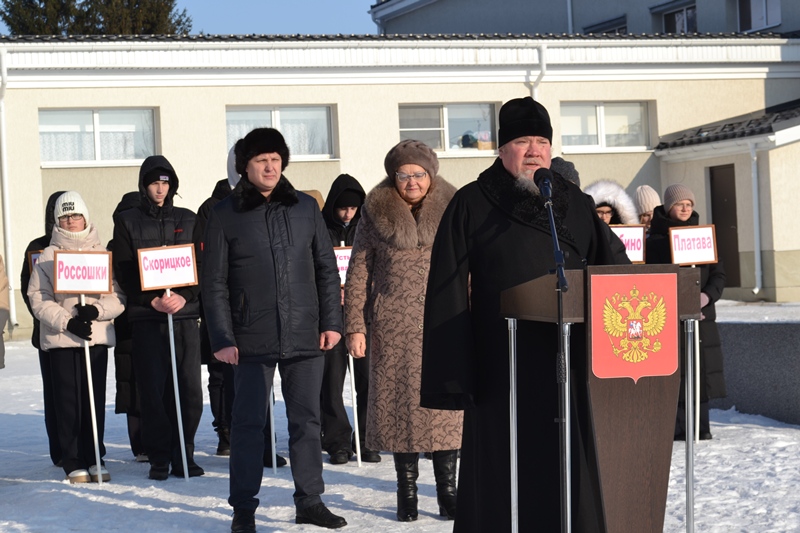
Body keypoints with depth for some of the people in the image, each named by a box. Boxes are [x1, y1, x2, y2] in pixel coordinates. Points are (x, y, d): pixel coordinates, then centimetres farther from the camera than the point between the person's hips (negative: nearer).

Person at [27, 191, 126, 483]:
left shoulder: (102, 253, 9)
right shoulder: (48, 256, 6)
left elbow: (119, 296, 5)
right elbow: (39, 299, -1)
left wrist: (97, 310, -14)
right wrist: (67, 322, -13)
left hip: (98, 337, 1)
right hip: (60, 339, -1)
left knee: (95, 400, 3)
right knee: (68, 402, -1)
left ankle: (94, 459, 12)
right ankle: (74, 463, 4)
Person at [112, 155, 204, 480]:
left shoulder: (187, 220, 12)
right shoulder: (127, 222, 7)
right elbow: (124, 272, 2)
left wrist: (185, 296, -9)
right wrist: (151, 300, -11)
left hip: (185, 314, 2)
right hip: (146, 317, -1)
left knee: (189, 390, -3)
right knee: (153, 391, -4)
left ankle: (184, 455, 8)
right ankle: (159, 459, 4)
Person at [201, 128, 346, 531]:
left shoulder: (306, 208, 8)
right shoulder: (225, 215, 0)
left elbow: (326, 268, 11)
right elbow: (214, 283, -1)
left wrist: (331, 321, 4)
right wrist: (222, 339, -7)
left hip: (304, 336, 3)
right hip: (252, 339, -3)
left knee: (307, 420, 9)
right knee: (249, 423, 1)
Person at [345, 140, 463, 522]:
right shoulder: (376, 213, 5)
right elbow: (358, 272, 6)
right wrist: (355, 326, 0)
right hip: (392, 326, 0)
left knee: (446, 403, -1)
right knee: (398, 403, 2)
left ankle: (447, 490, 9)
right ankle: (407, 490, 12)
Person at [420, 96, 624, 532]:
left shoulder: (577, 205, 14)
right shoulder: (472, 206, 1)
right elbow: (448, 292, -4)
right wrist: (454, 373, -11)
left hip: (570, 363, 4)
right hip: (504, 365, -4)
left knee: (572, 469, 5)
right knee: (508, 472, -1)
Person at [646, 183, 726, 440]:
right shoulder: (656, 239, 1)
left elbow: (718, 273, 11)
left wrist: (707, 295, -9)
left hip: (702, 314, 4)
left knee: (702, 369, 2)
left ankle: (701, 426, 8)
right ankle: (679, 427, -3)